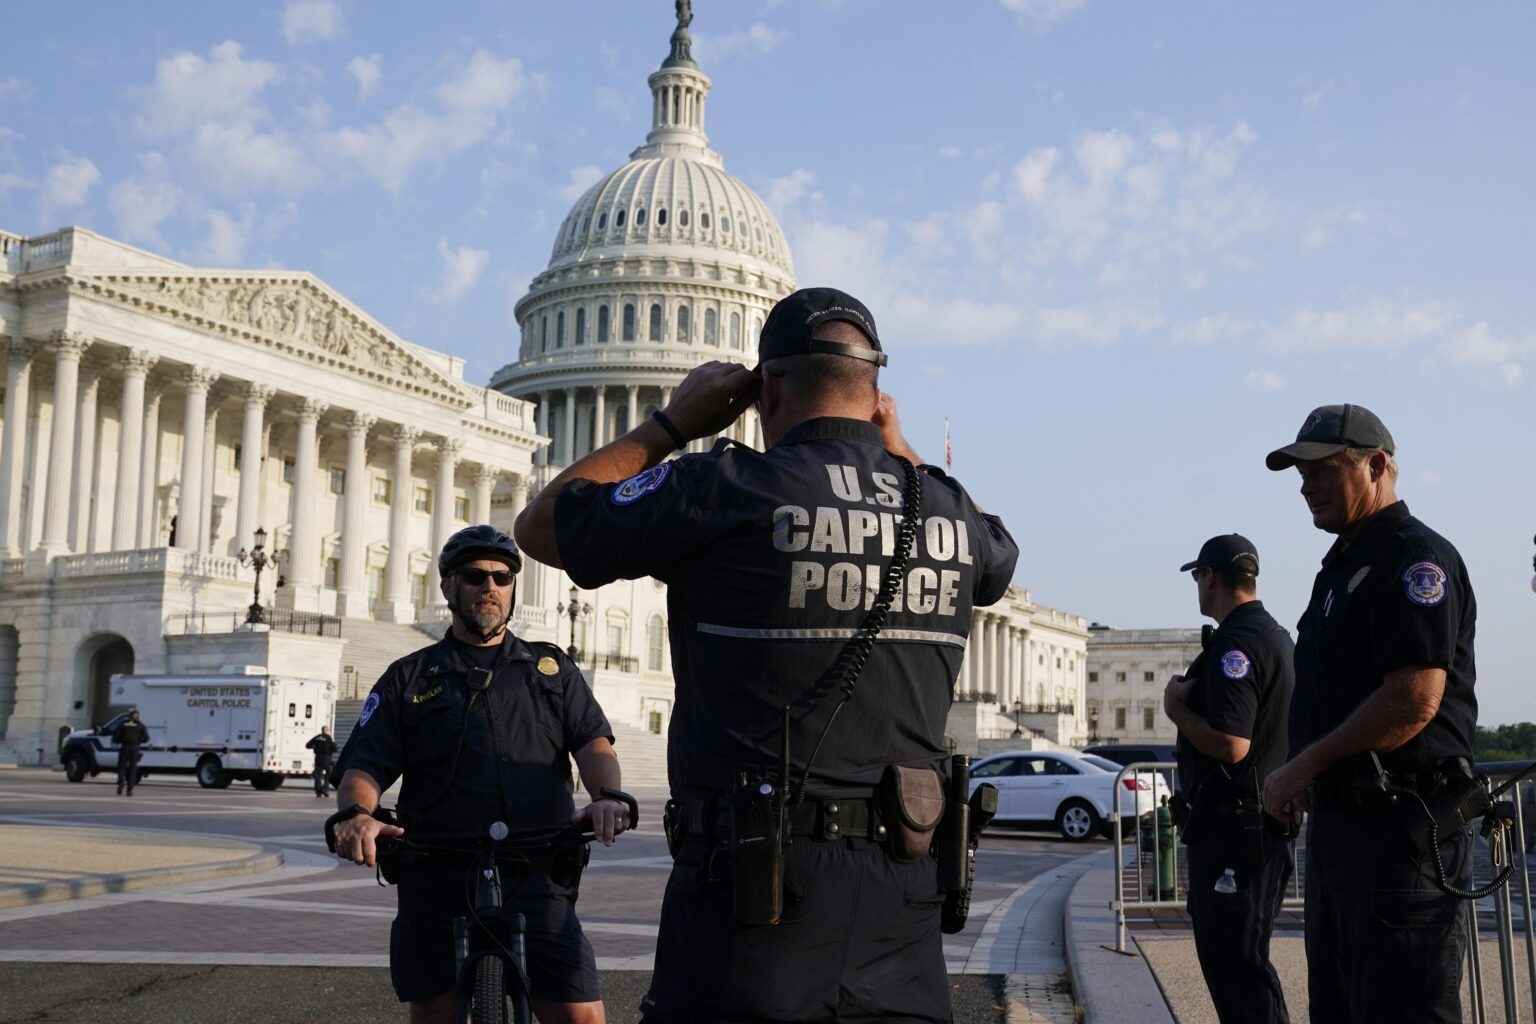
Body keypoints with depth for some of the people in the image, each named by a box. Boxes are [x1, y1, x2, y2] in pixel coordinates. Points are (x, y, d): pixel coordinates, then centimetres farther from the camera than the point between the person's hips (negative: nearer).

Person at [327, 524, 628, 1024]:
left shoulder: (551, 668, 16)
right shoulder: (409, 678, 14)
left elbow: (594, 743, 4)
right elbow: (363, 765, 5)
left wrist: (607, 796, -18)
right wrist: (354, 814, -19)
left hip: (536, 883, 0)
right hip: (436, 884, 1)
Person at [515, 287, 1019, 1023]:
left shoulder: (729, 491, -10)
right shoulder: (950, 512, 5)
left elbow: (540, 525, 5)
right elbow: (998, 558, 33)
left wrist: (672, 422, 10)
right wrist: (897, 447, 27)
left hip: (754, 890, -4)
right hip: (899, 907, 5)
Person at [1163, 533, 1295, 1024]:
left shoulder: (1234, 644, -18)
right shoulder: (1278, 636, 15)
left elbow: (1230, 744, -26)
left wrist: (1176, 707, -11)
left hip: (1232, 827, -11)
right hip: (1267, 822, 11)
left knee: (1235, 963, -6)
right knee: (1234, 958, 18)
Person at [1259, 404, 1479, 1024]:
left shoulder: (1416, 558, -12)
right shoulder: (1343, 565, 19)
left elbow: (1414, 701, -22)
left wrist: (1303, 767, -15)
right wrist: (1307, 778, 10)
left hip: (1402, 828, -10)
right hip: (1339, 821, 10)